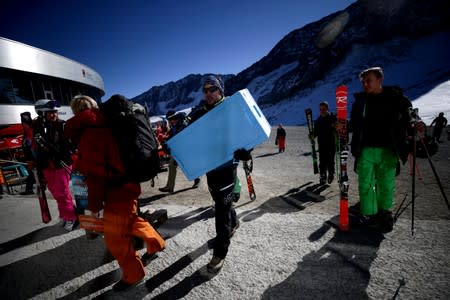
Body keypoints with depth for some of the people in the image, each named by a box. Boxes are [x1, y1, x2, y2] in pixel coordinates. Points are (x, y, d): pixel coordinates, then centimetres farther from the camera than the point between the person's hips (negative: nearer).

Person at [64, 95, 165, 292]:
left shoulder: (89, 132, -17)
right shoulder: (103, 126, 10)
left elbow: (95, 173, -18)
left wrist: (94, 203, -9)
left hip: (117, 190, -9)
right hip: (125, 185, 9)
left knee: (115, 237, 6)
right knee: (130, 220, 27)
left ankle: (133, 275, 25)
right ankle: (156, 243, 45)